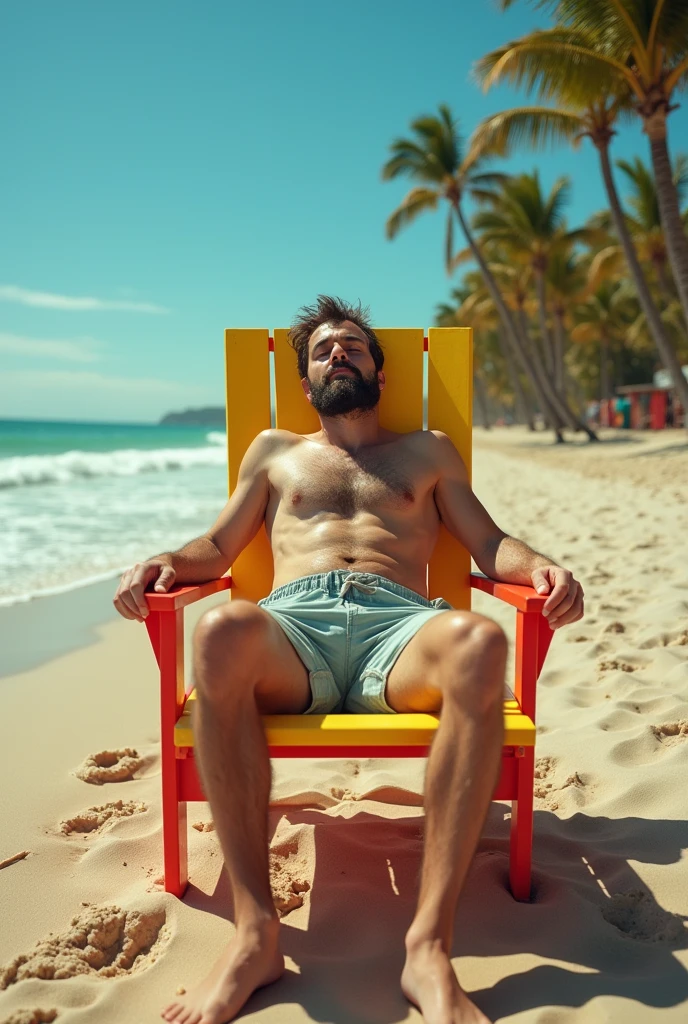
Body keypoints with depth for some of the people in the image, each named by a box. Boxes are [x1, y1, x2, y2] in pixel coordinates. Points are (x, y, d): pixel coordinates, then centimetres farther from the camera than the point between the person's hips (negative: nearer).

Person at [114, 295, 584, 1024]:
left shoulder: (427, 451, 29)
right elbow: (217, 548, 26)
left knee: (477, 642, -36)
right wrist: (166, 564, 3)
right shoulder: (274, 451, 31)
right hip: (294, 625, 1)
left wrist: (540, 566, -2)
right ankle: (255, 934, -29)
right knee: (222, 630, -36)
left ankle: (428, 944, -33)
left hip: (399, 624, 0)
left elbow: (488, 544, 21)